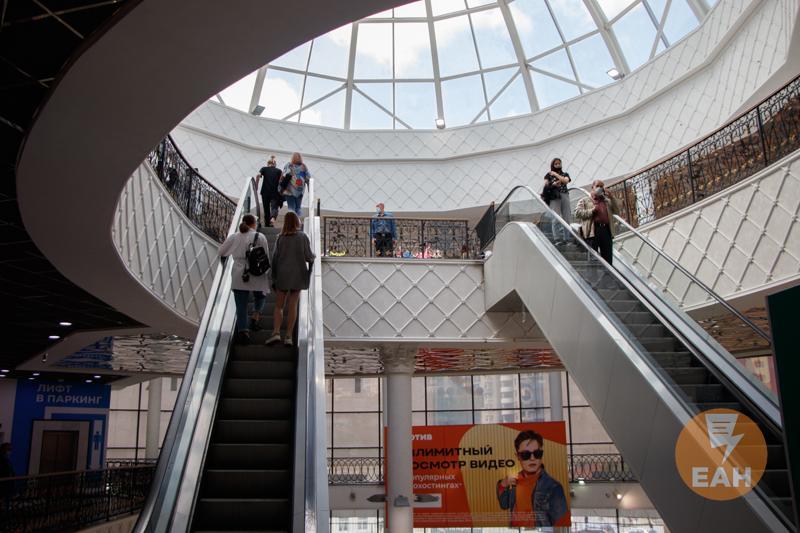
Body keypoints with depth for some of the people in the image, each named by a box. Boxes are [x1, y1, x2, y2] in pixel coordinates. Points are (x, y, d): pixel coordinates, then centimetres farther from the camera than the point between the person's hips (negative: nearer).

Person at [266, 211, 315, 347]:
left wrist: (273, 276, 9)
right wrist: (313, 257, 18)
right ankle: (288, 336, 0)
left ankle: (276, 332, -10)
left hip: (283, 275, 0)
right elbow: (309, 256, -6)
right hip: (298, 275, 0)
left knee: (279, 306, 7)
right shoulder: (303, 237, -4)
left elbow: (275, 258, 0)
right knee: (293, 306, 4)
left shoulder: (281, 238, -1)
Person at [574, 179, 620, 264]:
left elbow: (617, 211, 17)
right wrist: (591, 211, -8)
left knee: (608, 258, 2)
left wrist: (611, 198, 9)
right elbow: (577, 213, 1)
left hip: (606, 230, 4)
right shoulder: (584, 200, 15)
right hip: (593, 231, -4)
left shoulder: (607, 201, 28)